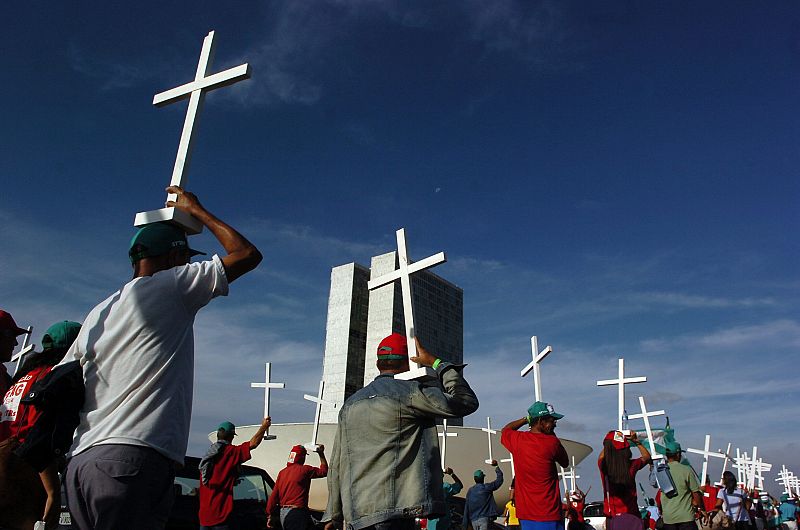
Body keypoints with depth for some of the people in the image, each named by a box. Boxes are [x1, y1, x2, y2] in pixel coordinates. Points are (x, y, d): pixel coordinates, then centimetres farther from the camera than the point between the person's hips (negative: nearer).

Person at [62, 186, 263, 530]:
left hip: (80, 461, 9)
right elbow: (247, 254, 4)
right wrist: (195, 210, 17)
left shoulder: (99, 312, 23)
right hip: (134, 458, -8)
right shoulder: (171, 285, 1)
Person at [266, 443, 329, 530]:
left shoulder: (282, 472, 9)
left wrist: (269, 516, 13)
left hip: (282, 513, 7)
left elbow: (273, 496, 9)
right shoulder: (304, 470, -8)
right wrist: (321, 454, 12)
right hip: (297, 512, -7)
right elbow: (324, 471, 3)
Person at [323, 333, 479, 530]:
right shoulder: (408, 392, -4)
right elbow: (466, 402, -4)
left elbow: (337, 465, 17)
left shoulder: (350, 404, 16)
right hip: (396, 508, -6)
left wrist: (333, 514, 22)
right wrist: (436, 362, 6)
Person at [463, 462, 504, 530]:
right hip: (484, 518, -4)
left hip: (473, 520, 4)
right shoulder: (487, 488, -3)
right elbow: (499, 479, 7)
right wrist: (496, 466, 18)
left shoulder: (470, 491, 6)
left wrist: (465, 524, 9)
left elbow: (466, 508, 5)